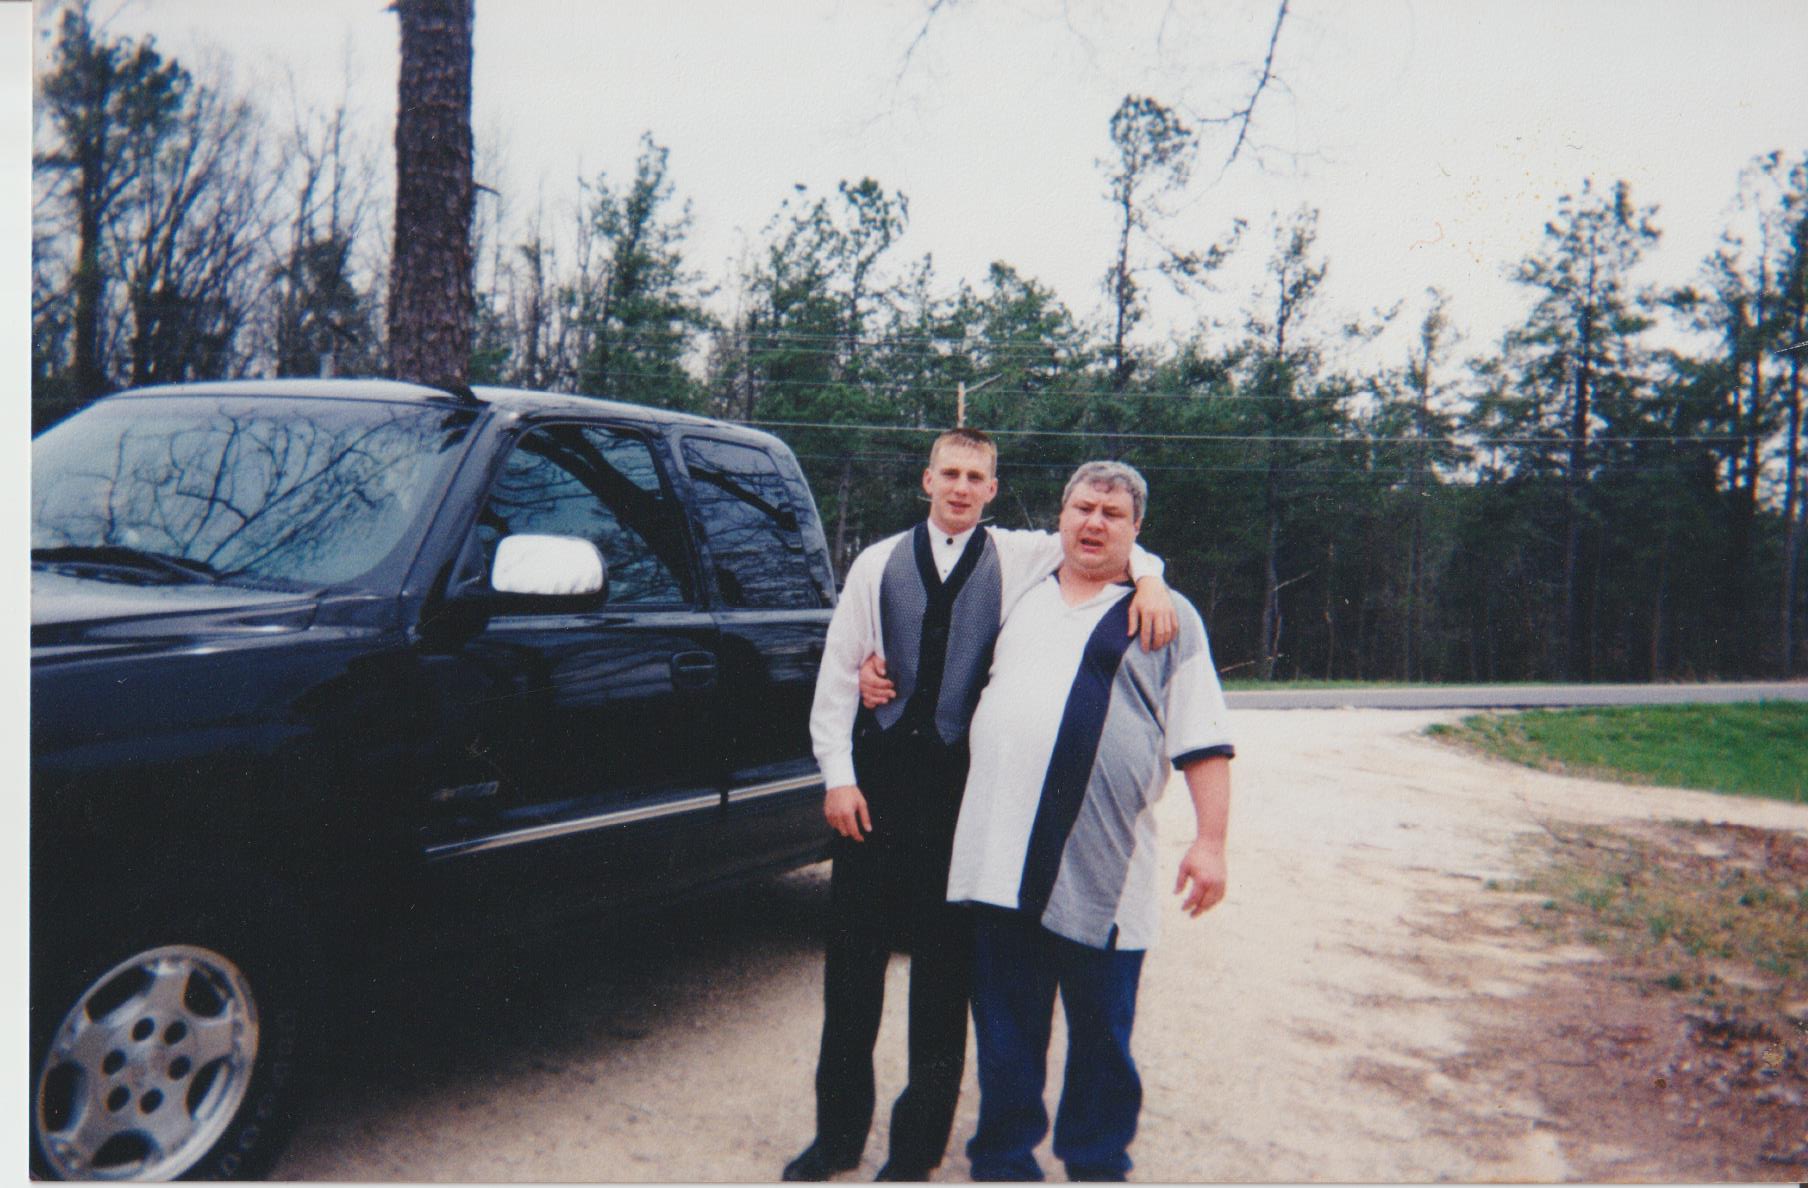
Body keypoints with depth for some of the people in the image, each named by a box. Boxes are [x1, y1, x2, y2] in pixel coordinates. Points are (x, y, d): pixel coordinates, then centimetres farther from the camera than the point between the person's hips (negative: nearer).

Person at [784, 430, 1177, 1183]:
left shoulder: (1019, 557, 4)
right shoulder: (878, 563, 6)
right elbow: (836, 674, 5)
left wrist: (1148, 579, -14)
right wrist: (837, 776, -2)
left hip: (963, 780, -1)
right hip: (877, 773, 1)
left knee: (944, 965, 7)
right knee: (852, 956, 7)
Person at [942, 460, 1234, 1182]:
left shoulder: (1168, 617, 5)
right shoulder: (1018, 597, 15)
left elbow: (1202, 741, 0)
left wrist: (1210, 842, -7)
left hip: (1103, 875, -3)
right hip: (1002, 860, 3)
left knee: (1102, 1036, 9)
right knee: (1007, 1036, 12)